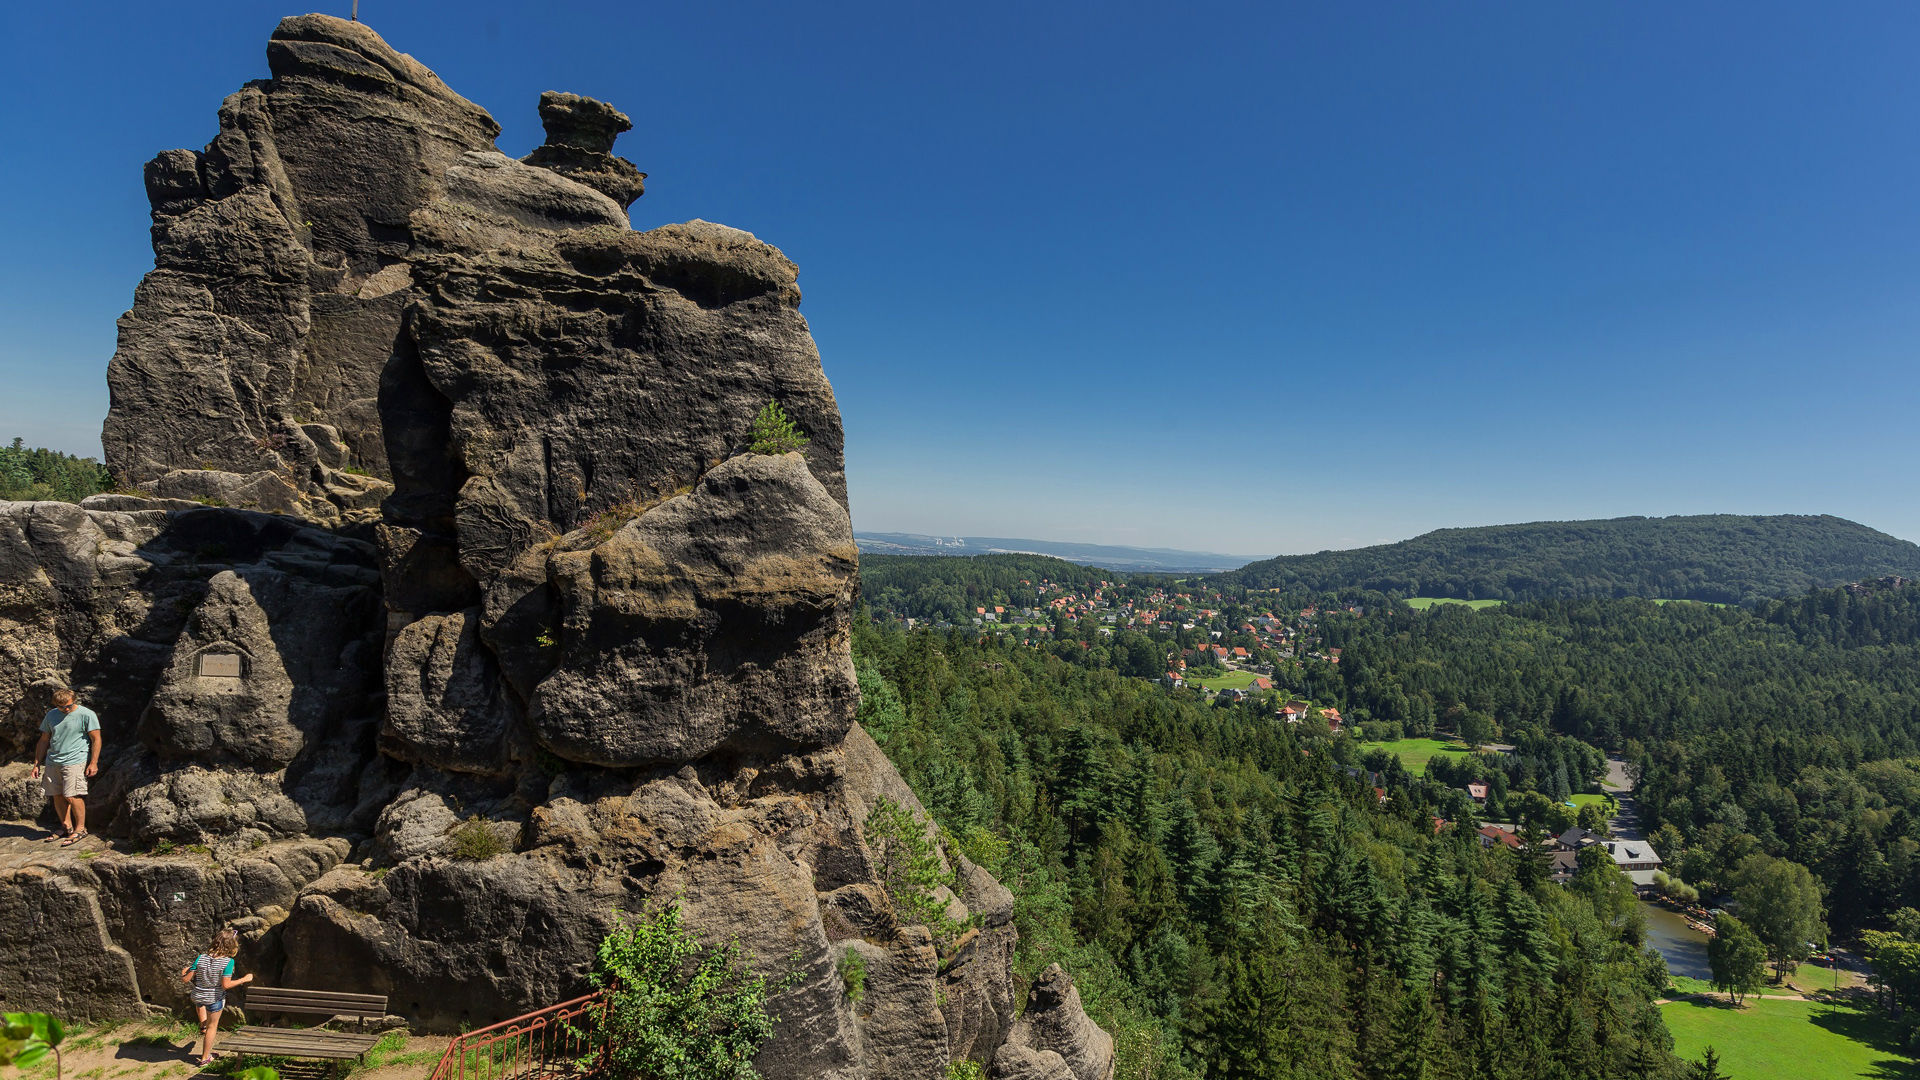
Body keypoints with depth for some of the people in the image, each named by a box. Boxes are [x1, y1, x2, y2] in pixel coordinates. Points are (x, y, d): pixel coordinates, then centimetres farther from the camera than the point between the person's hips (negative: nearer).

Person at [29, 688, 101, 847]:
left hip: (75, 761, -6)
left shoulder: (86, 714, -5)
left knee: (71, 795, -11)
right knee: (57, 795, 7)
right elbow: (44, 741, 19)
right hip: (53, 762, 6)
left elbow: (96, 739, -5)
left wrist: (93, 763, -10)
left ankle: (80, 829, -2)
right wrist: (37, 764, 15)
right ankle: (66, 827, 20)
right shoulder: (51, 715, 11)